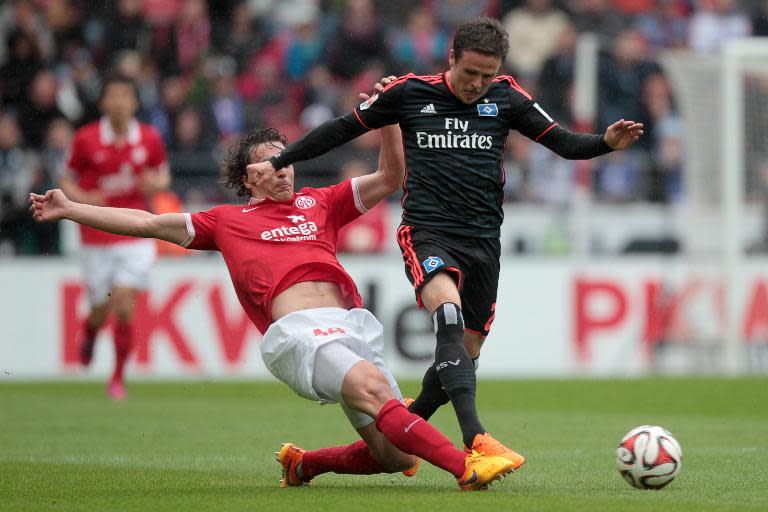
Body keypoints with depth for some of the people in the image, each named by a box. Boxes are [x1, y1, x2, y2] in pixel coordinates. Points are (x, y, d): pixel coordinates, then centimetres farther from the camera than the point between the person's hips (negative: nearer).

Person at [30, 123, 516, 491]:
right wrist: (69, 209, 22)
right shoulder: (229, 221, 22)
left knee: (396, 457, -5)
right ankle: (466, 466, -44)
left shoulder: (319, 203, 28)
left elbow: (390, 177, 26)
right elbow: (147, 223, 24)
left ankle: (304, 463, 21)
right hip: (298, 329, -4)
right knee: (372, 387, -33)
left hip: (353, 323, 4)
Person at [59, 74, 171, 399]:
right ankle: (89, 334, 45)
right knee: (102, 309, 6)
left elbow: (163, 178, 12)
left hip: (135, 235, 0)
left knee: (124, 303, -13)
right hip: (97, 236, 0)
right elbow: (66, 180, 4)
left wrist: (156, 184, -12)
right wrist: (83, 199, -16)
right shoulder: (86, 139, -6)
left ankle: (118, 378, 1)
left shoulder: (150, 139, -1)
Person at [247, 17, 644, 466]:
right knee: (450, 312, -31)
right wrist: (279, 162, 9)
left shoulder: (506, 98, 5)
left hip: (483, 240, 4)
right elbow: (343, 129, 10)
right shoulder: (410, 93, 0)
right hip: (427, 233, -4)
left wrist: (606, 143, -14)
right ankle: (475, 438, -43)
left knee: (466, 353, 7)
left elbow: (563, 143, 5)